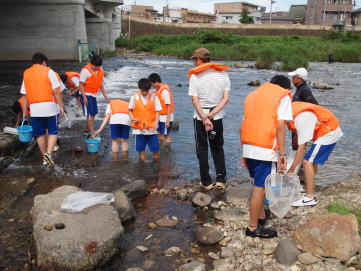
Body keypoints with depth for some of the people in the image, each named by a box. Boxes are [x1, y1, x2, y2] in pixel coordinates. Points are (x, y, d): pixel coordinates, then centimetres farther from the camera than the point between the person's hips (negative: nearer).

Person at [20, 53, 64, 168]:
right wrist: (61, 106, 1)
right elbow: (56, 91, -6)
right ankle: (49, 153, -14)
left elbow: (25, 95, 11)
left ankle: (45, 157, 23)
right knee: (53, 132, 7)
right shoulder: (48, 71, 0)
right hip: (49, 106, -3)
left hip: (34, 108, 3)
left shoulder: (26, 73, 11)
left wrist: (24, 111, 18)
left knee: (40, 134, 13)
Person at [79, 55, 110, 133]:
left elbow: (100, 83, 16)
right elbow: (81, 84, -16)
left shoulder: (100, 70, 6)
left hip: (93, 95, 7)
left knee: (93, 114, 12)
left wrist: (105, 95, 13)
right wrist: (84, 97, -21)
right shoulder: (85, 70, -16)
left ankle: (88, 130, 27)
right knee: (90, 115, -8)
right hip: (86, 95, -7)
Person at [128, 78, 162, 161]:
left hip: (151, 128, -1)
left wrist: (156, 122, -14)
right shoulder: (134, 97, 1)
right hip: (139, 128, 1)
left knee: (155, 149, 0)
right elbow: (130, 110, 8)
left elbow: (157, 111, 2)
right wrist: (132, 118, -11)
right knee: (141, 148, 7)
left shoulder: (154, 97, 0)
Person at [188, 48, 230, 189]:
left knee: (202, 150, 9)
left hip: (199, 117, -3)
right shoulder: (223, 74, 0)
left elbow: (195, 101, -15)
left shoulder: (195, 76, -9)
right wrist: (212, 114, -12)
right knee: (218, 148, 18)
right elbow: (226, 98, -6)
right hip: (217, 117, 3)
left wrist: (205, 119, -16)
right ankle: (221, 179, 18)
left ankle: (206, 182, 14)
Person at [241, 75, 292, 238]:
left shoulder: (253, 94, 22)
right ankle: (253, 228, 11)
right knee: (260, 187, 2)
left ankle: (260, 216, 34)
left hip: (248, 148, 7)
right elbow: (280, 126, -11)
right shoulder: (283, 96, 3)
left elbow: (244, 125, 15)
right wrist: (282, 153, -10)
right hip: (266, 150, -6)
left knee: (260, 184, 22)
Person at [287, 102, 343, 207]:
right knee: (312, 162, 16)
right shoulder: (292, 107, -6)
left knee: (307, 162, -12)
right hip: (331, 131, 10)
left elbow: (301, 148, -28)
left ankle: (310, 197, -9)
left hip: (328, 134, -10)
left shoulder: (300, 120, -30)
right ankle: (309, 189, 27)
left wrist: (291, 169, -23)